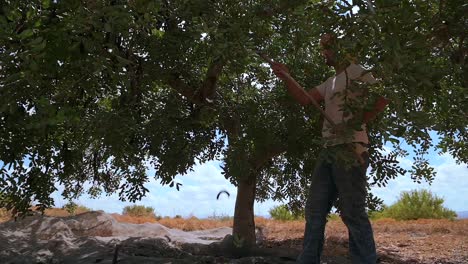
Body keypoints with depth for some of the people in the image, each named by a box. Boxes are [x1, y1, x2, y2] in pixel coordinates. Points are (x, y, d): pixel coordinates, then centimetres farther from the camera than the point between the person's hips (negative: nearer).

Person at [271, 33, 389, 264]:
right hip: (328, 150, 9)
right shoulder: (330, 82, 24)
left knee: (352, 212, -8)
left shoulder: (357, 72, 0)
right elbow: (305, 98, 17)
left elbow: (383, 97, -11)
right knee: (314, 211, 7)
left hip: (350, 150, -9)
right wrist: (285, 77, 7)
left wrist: (355, 123, -15)